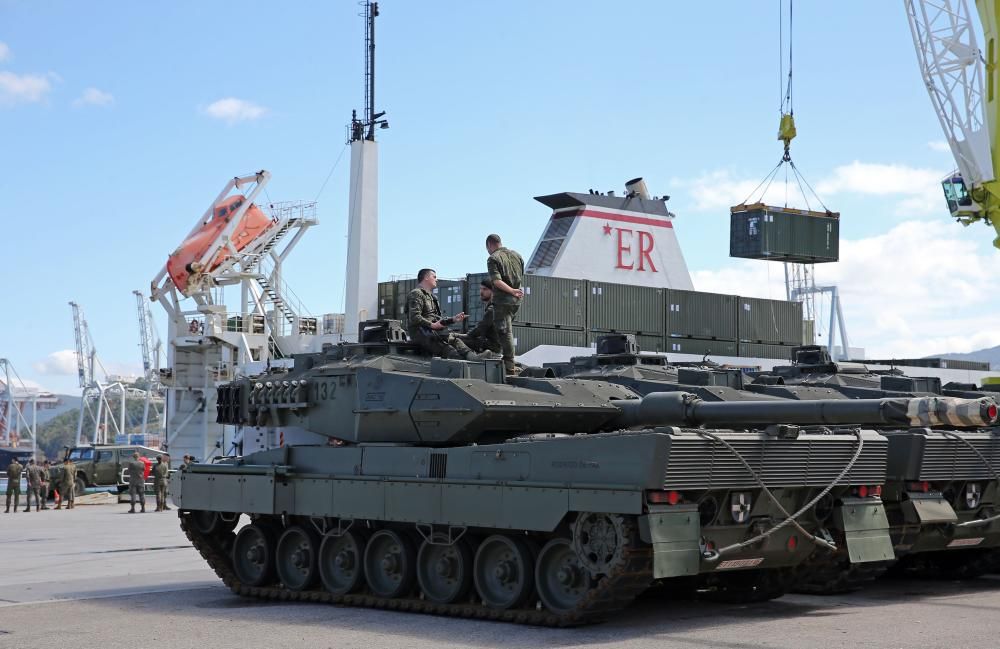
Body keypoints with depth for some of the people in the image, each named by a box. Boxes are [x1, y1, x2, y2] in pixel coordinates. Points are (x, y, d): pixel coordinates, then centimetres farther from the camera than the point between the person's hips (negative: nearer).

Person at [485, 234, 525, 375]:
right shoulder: (516, 255, 13)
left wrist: (512, 291, -23)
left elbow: (497, 281, -21)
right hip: (516, 300, 7)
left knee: (505, 332, -6)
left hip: (502, 300, -7)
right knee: (508, 330, 17)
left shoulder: (493, 259, -8)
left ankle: (510, 366, -10)